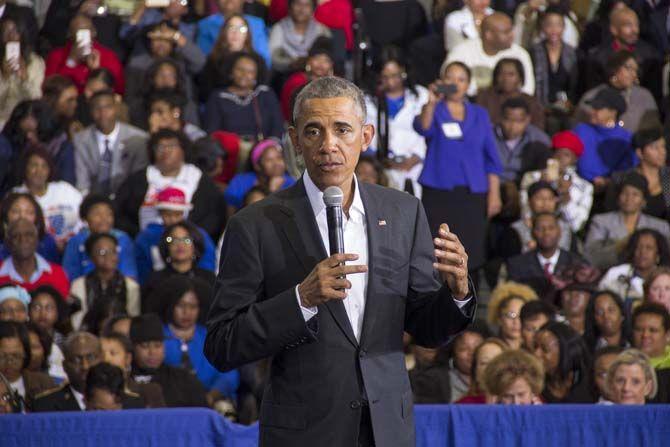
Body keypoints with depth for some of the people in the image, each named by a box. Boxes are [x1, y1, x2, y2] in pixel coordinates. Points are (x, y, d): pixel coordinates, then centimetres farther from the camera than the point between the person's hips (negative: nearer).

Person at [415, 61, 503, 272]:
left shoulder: (479, 115, 13)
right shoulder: (434, 111, 5)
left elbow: (491, 158, 13)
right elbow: (423, 128, -20)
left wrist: (494, 194, 4)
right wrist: (431, 103, -37)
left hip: (472, 194, 2)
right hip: (438, 192, -2)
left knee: (470, 254, -4)